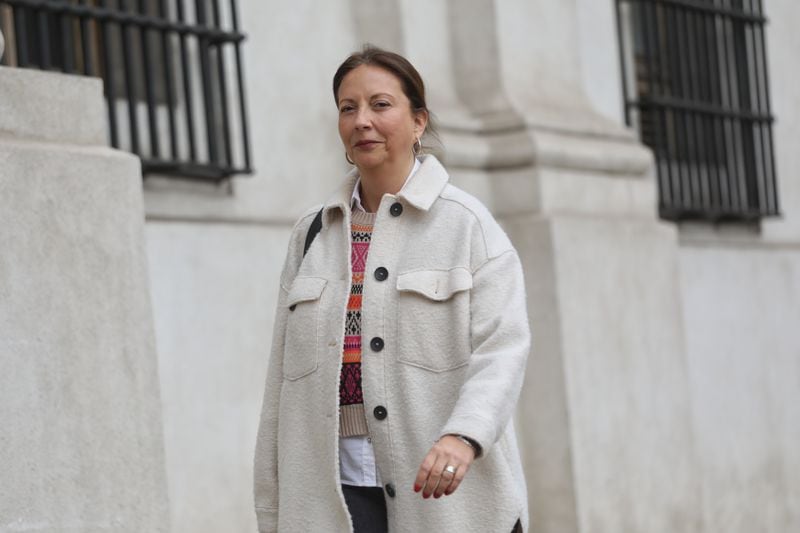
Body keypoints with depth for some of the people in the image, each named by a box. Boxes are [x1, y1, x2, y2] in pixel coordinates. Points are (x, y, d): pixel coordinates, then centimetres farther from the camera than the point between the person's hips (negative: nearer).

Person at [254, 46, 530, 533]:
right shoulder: (312, 235, 13)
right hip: (341, 488, 3)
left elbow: (503, 347, -10)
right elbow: (284, 375, 14)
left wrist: (463, 437, -29)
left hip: (450, 493, -3)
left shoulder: (467, 223, 0)